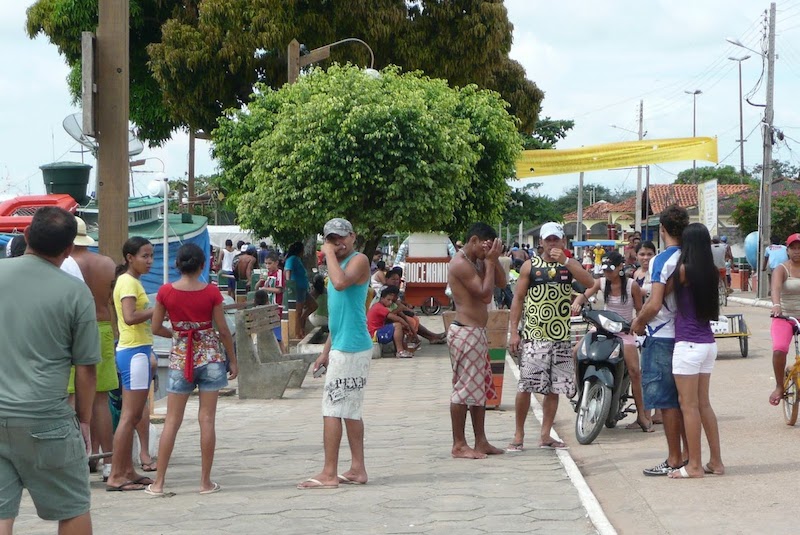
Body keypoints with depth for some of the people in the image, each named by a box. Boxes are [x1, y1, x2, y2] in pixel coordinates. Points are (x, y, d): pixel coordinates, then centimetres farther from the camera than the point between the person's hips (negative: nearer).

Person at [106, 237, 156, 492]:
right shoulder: (128, 282, -12)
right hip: (134, 352, -10)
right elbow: (130, 317, -25)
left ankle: (128, 471, 17)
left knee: (134, 415, 12)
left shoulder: (132, 281, 18)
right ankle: (116, 476, -8)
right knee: (130, 416, -9)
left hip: (139, 350, 10)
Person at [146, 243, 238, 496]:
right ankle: (206, 482, 6)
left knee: (172, 421, 5)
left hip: (180, 357, 1)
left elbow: (156, 328, 0)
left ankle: (158, 482, 4)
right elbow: (223, 330, -3)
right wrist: (233, 360, 8)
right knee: (207, 419, 3)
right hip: (210, 356, -1)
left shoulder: (165, 292, -6)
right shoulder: (211, 292, -7)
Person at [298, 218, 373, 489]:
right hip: (344, 347, 10)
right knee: (351, 411, 11)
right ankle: (357, 469, 15)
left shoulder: (359, 260, -10)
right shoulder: (341, 264, 19)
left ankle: (329, 474, -8)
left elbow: (340, 283, -33)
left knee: (332, 409, -9)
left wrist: (330, 253, -19)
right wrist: (326, 351, 23)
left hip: (350, 349, -10)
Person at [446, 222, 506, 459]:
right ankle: (459, 446, -2)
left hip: (477, 333, 11)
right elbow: (486, 295, -20)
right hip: (465, 332, -11)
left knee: (480, 387, 14)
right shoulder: (461, 264, -15)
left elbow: (501, 283, 13)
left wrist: (494, 259, 1)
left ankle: (481, 442, 20)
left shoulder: (477, 262, 15)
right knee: (464, 388, -7)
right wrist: (490, 261, -14)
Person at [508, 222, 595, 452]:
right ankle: (518, 435, 2)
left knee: (554, 388, 6)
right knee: (525, 386, -8)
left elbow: (589, 282, -10)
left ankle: (545, 435, 14)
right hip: (534, 336, -3)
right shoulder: (530, 266, 3)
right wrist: (514, 332, -4)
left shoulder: (570, 264, 8)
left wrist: (565, 261, -19)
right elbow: (518, 299, 4)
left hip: (561, 337, 3)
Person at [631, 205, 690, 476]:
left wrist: (638, 322, -3)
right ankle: (689, 455, 17)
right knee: (683, 400, 13)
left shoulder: (662, 260, -15)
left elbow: (655, 304, -22)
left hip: (662, 338, -7)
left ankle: (674, 460, 1)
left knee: (666, 401, -1)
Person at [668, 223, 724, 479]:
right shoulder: (711, 271, 6)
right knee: (703, 404, 15)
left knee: (689, 405, 0)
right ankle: (716, 461, 18)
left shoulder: (684, 270, -13)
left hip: (688, 344, -7)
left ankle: (694, 465, 4)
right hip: (708, 343, 7)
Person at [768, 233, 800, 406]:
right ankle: (779, 387, -6)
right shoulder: (782, 269, -5)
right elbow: (776, 288, -24)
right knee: (779, 350, -26)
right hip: (784, 317, -3)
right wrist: (776, 305, -44)